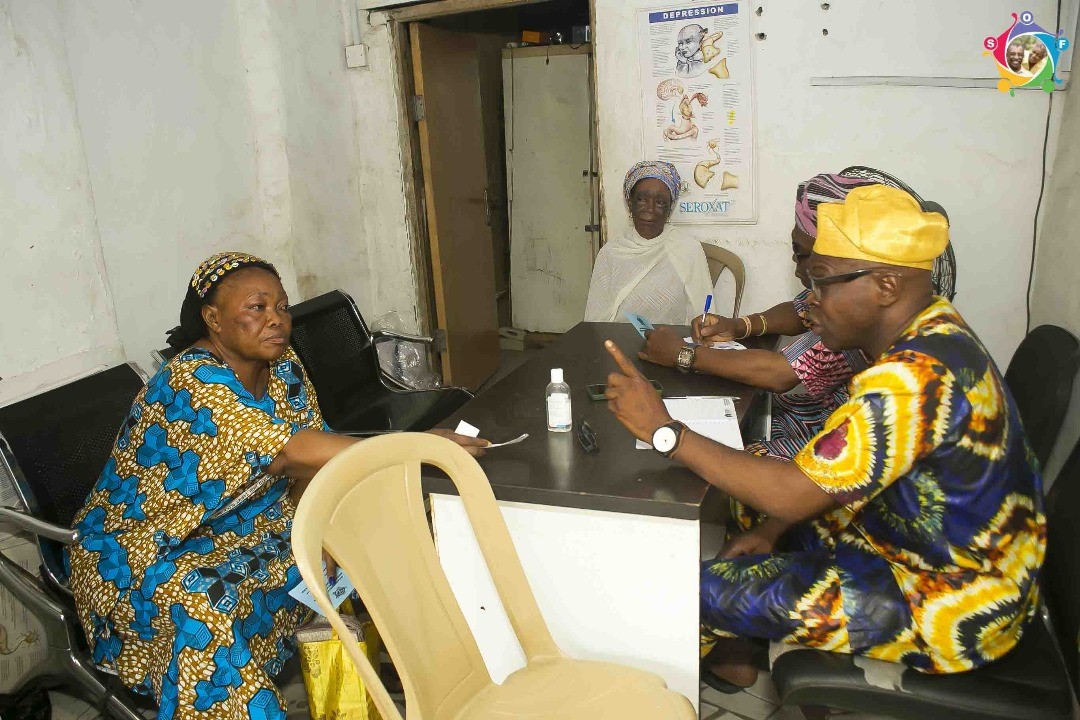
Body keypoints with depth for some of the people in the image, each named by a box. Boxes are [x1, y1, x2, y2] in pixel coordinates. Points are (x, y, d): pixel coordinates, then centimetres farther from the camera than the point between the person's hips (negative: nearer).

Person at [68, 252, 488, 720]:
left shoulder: (283, 368, -5)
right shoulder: (192, 383, -29)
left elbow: (307, 471, -5)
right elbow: (294, 452, -39)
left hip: (241, 530, 7)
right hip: (140, 555, -7)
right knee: (203, 607, -36)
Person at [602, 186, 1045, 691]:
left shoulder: (916, 379, -33)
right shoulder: (935, 331, 0)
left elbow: (793, 495, -33)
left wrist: (665, 431, -27)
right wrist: (773, 528, -1)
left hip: (952, 610, -10)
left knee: (709, 587, -12)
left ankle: (723, 652, 25)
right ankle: (733, 650, 31)